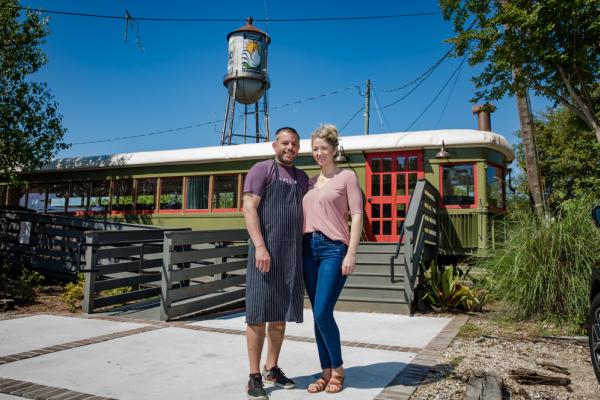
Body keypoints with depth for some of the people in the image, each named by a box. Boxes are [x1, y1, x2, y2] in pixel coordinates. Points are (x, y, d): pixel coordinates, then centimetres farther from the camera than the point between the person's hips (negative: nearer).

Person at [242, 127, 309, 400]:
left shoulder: (302, 178, 19)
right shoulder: (261, 170, 0)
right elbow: (249, 208, -9)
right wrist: (260, 246, -20)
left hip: (292, 254, 6)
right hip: (266, 251, -6)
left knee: (281, 316, 11)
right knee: (259, 315, -2)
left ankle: (272, 369, 25)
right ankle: (255, 377, 7)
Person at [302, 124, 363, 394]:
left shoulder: (347, 177, 2)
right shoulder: (310, 182, 17)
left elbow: (357, 216, -4)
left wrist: (351, 253, -13)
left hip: (334, 249, -5)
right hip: (309, 250, 6)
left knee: (323, 313, -11)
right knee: (317, 315, 6)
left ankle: (337, 369, 12)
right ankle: (326, 372, 18)